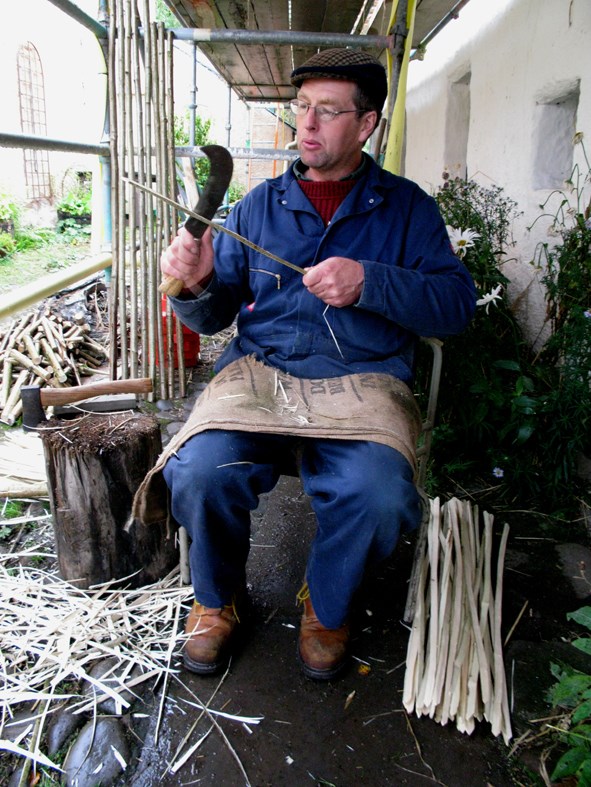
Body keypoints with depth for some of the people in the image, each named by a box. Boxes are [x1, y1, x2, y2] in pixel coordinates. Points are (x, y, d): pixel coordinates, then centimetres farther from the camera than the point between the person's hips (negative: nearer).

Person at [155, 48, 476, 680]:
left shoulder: (406, 207, 10)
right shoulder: (260, 204, 15)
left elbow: (456, 302, -1)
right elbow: (214, 315, 12)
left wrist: (368, 283, -16)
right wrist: (197, 285, -12)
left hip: (361, 378, -1)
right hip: (259, 368, 2)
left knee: (377, 492, -29)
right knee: (200, 471, -26)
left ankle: (326, 605, 6)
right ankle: (218, 597, 7)